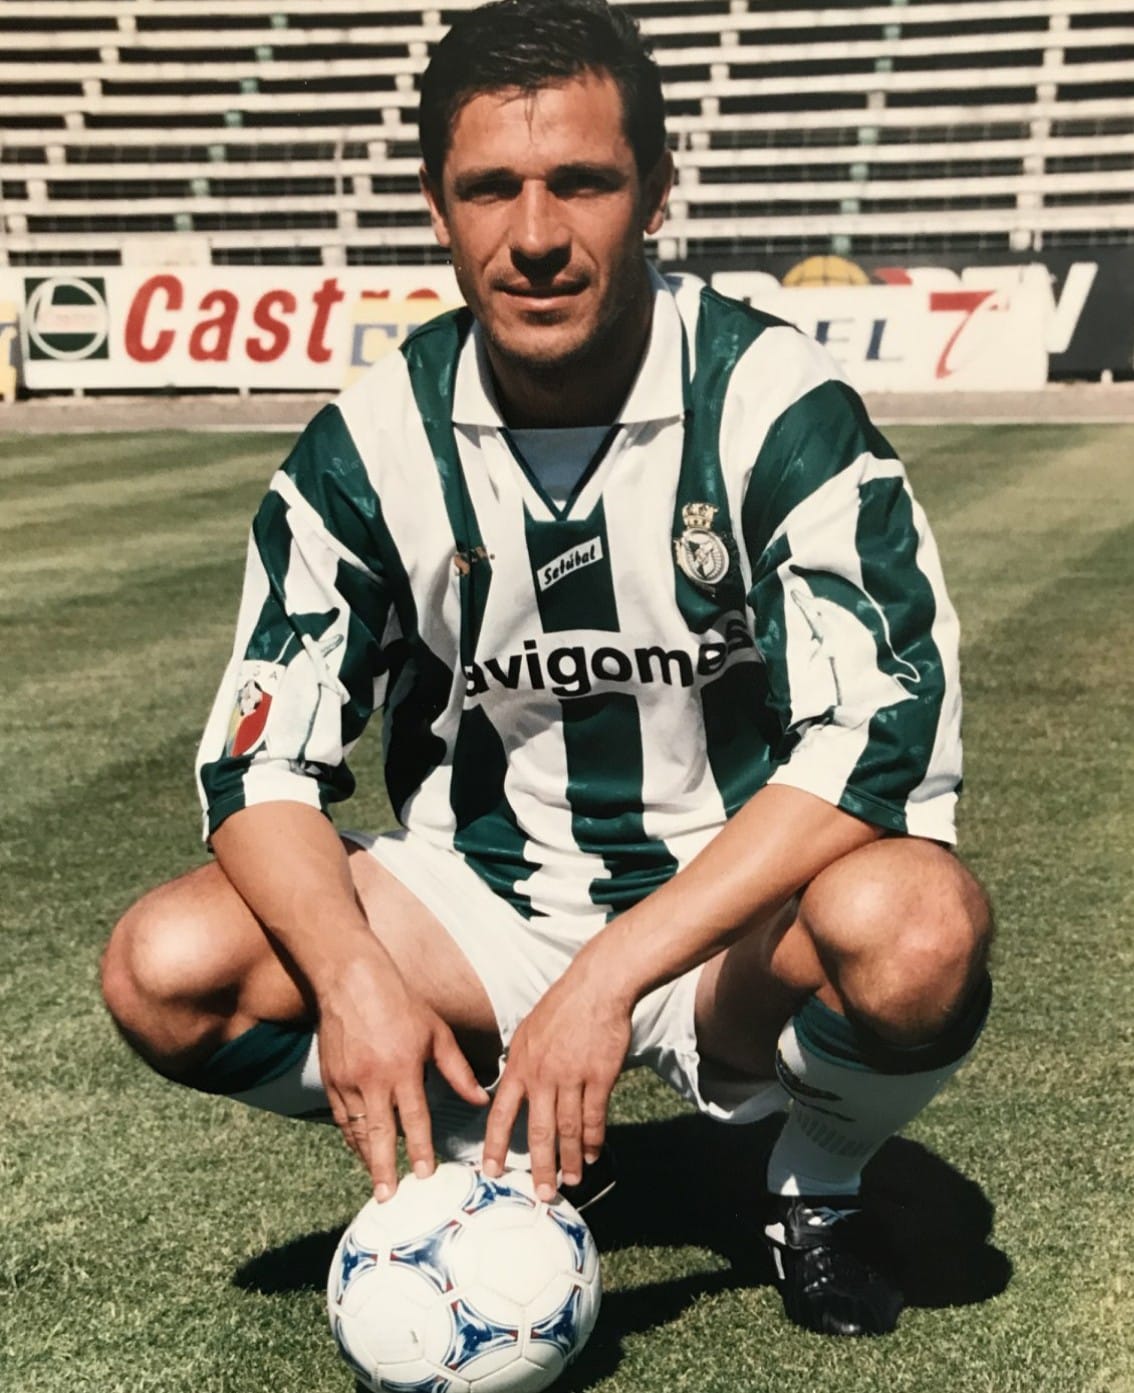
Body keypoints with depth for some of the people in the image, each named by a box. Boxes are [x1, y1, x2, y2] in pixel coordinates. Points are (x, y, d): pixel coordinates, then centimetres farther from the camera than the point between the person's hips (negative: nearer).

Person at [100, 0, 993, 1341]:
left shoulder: (774, 405, -17)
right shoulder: (368, 447, -9)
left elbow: (876, 735, -25)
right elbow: (262, 761, -7)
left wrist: (610, 977, -32)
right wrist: (355, 976, -27)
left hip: (736, 919, -2)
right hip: (483, 909, 3)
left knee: (915, 928, -36)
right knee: (166, 970, -20)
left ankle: (815, 1181, 1)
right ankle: (506, 1157, 7)